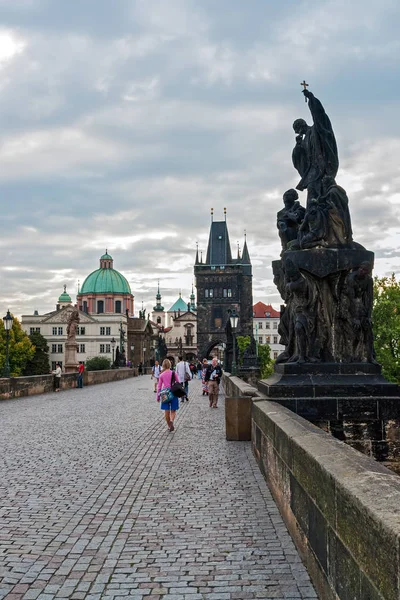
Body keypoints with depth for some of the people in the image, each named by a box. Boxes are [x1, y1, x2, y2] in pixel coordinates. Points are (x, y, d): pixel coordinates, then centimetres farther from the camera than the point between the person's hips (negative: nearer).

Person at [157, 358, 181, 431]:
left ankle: (169, 426, 17)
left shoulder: (161, 375, -2)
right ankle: (171, 421, -22)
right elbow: (178, 383, -2)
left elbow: (159, 386, 1)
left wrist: (158, 396, 10)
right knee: (173, 411, 7)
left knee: (167, 411, 10)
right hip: (173, 393, -1)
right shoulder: (174, 373, -5)